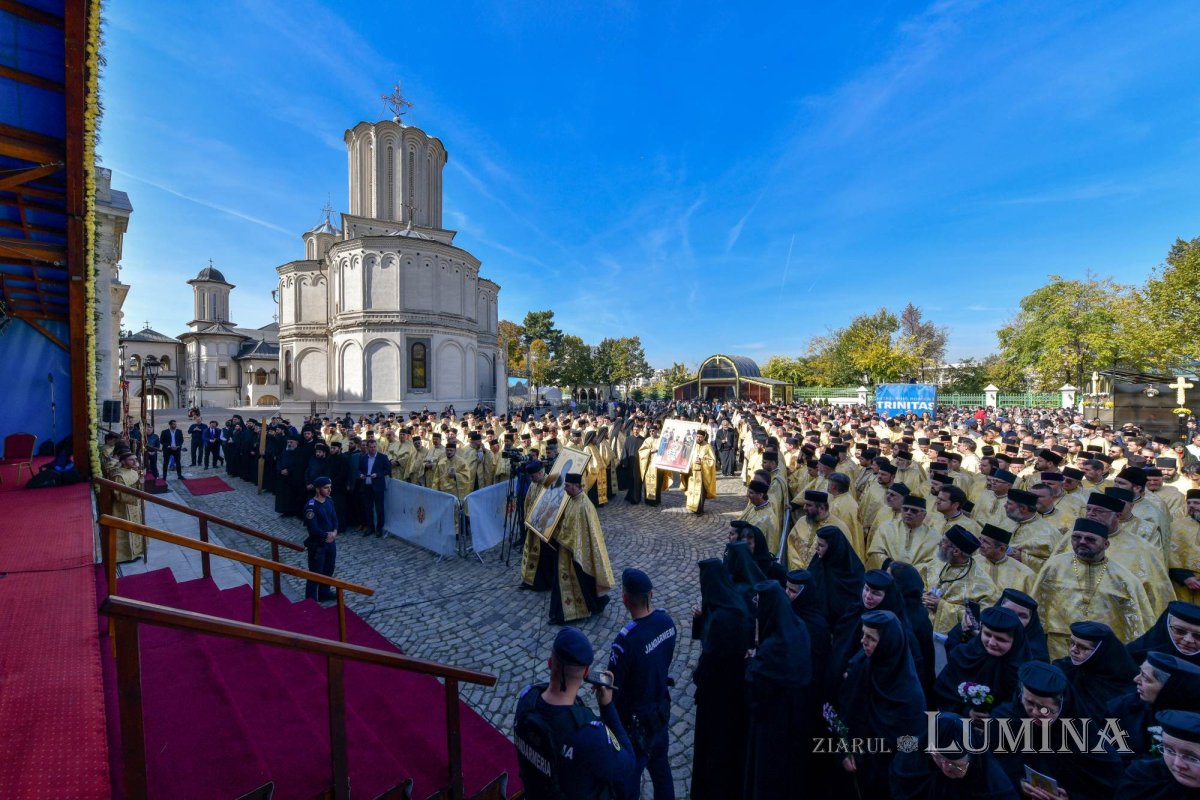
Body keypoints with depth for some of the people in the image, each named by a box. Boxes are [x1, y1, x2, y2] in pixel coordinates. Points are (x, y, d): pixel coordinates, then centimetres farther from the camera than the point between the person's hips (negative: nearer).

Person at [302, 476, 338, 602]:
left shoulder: (329, 501, 1)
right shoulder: (311, 506, -22)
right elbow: (313, 528, -24)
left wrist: (334, 532, -14)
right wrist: (327, 535, -13)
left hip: (330, 541, 7)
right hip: (317, 544, -7)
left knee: (328, 570, 21)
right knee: (315, 573, 5)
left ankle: (324, 593, 39)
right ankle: (311, 601, 20)